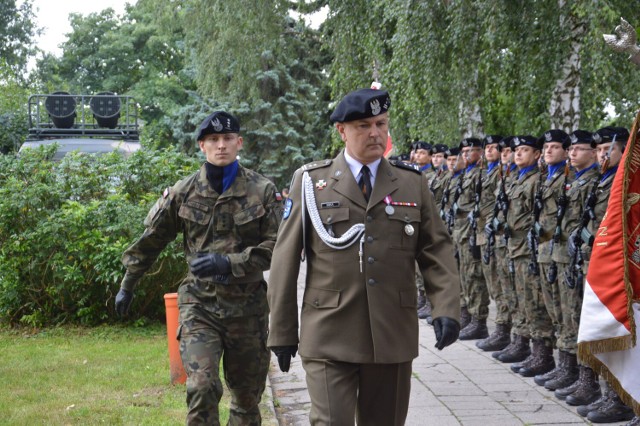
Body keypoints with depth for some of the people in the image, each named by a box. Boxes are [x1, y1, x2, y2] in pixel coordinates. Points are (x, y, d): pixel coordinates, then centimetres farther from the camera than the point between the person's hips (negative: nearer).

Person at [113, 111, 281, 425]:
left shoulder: (262, 191, -2)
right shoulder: (183, 193, 1)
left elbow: (276, 245, -7)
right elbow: (150, 241, 11)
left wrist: (229, 262, -19)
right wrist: (127, 286, 16)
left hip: (247, 305, 1)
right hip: (199, 304, -1)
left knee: (247, 397, 11)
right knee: (201, 388, -18)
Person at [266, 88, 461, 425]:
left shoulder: (413, 184, 9)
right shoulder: (311, 182, 3)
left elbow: (437, 252, 6)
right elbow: (285, 260, 3)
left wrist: (446, 309, -11)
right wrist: (282, 331, 1)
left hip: (393, 338, 2)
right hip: (329, 339, -2)